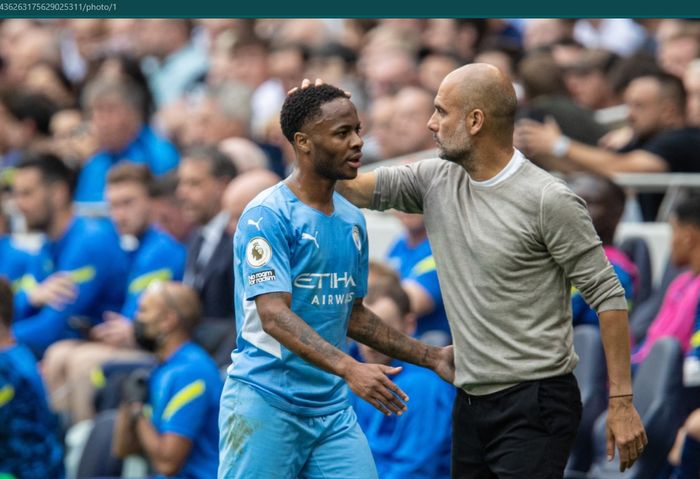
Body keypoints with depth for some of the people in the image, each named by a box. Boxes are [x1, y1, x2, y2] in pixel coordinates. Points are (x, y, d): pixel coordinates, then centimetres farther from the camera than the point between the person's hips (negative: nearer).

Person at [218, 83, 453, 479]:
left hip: (333, 406, 7)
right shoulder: (267, 216, -11)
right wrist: (349, 369, -32)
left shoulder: (352, 220, 13)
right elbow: (274, 315, -21)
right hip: (266, 402, -7)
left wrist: (432, 357, 19)